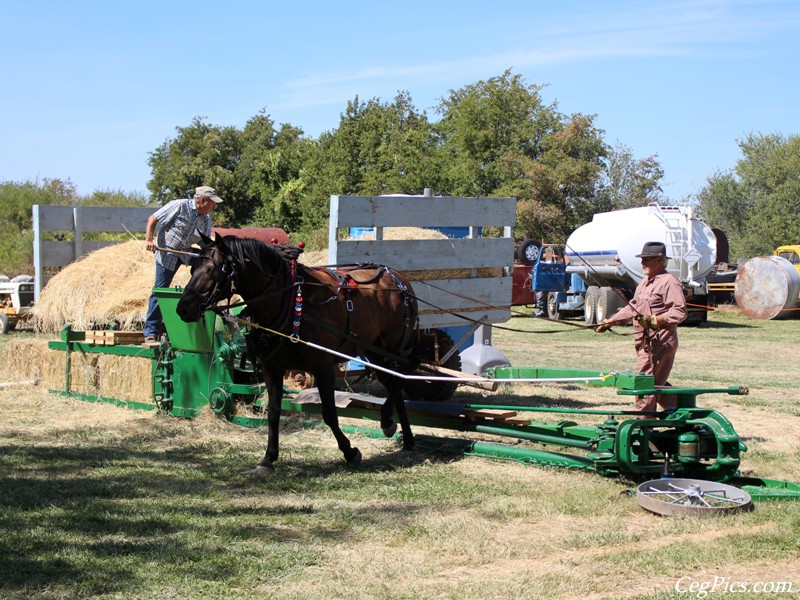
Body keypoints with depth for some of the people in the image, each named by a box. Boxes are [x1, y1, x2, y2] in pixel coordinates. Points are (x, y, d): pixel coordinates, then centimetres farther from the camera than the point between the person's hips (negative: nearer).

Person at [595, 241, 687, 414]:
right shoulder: (644, 283, 20)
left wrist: (654, 320, -26)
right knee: (658, 384, 13)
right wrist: (609, 321, 24)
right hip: (645, 343, 10)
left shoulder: (669, 282, -11)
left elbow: (679, 312, -19)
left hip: (660, 343, -10)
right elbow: (632, 307, 28)